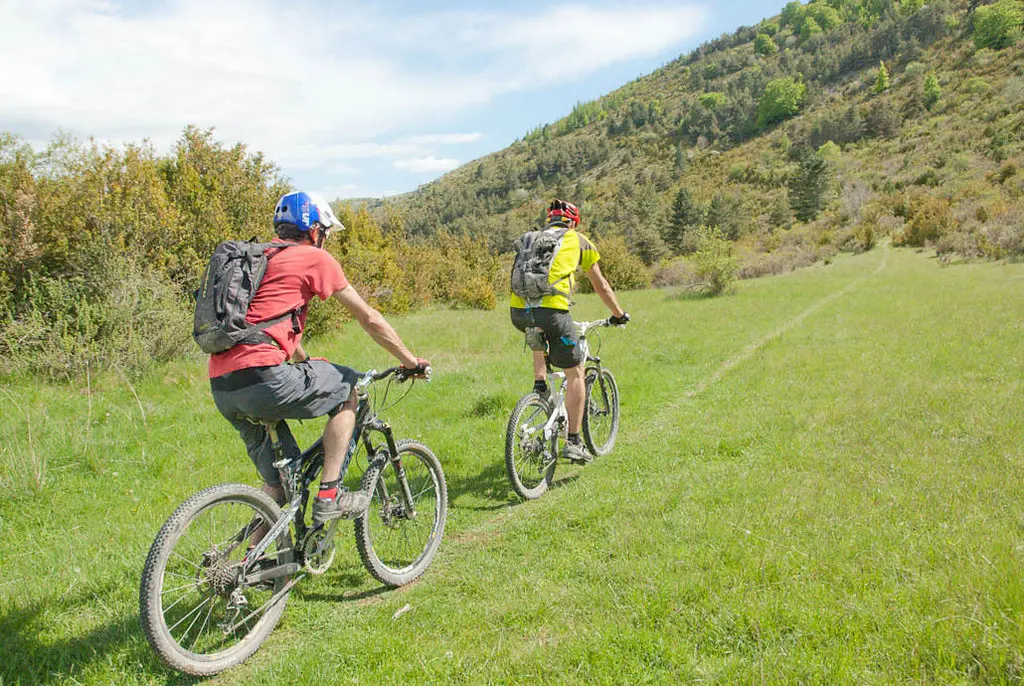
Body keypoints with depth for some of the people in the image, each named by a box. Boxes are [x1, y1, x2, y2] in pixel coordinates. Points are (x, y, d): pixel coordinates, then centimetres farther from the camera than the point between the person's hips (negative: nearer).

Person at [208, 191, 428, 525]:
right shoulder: (314, 257, 3)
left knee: (277, 479, 19)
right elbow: (368, 318, 6)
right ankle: (329, 495, 9)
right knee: (348, 387, 13)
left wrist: (310, 366, 46)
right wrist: (411, 361, 16)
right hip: (262, 378, -8)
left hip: (222, 388, 8)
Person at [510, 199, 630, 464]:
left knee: (540, 333, 41)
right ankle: (573, 443, 9)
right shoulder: (578, 240, 18)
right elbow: (600, 285, 24)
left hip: (518, 312, 5)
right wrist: (618, 313, 38)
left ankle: (540, 383, 26)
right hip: (551, 311, -4)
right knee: (575, 373, 11)